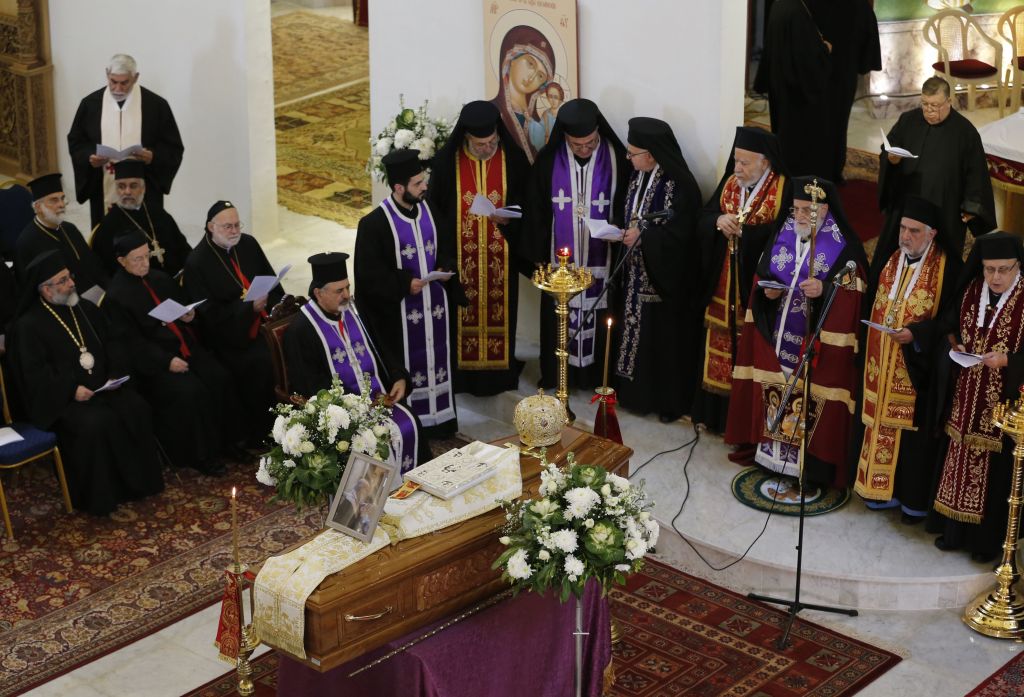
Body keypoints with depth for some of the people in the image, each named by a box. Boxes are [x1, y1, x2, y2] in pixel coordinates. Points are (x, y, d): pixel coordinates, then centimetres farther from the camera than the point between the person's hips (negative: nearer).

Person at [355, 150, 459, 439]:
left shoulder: (429, 211, 2)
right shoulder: (374, 224, -16)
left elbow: (444, 248, 14)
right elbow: (368, 273, -13)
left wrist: (445, 269, -6)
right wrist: (405, 284, -20)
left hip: (433, 304, 6)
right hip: (398, 311, -6)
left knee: (434, 358, 14)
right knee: (406, 365, 3)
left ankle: (438, 418, 26)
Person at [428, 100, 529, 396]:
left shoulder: (513, 159, -6)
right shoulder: (446, 161, -9)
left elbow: (526, 202, 3)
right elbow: (434, 208, -2)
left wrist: (508, 219, -18)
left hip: (500, 257, 1)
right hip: (460, 257, -1)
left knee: (499, 312, 11)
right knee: (463, 316, 7)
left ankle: (500, 367, 25)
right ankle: (463, 370, 19)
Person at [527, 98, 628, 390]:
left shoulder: (616, 158, -9)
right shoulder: (548, 160, -6)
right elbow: (536, 212, 2)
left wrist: (617, 227, -18)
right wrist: (540, 256, 3)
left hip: (600, 260, -1)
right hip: (560, 259, 1)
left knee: (598, 319, 8)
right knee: (559, 319, 10)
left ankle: (596, 374, 22)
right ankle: (556, 375, 25)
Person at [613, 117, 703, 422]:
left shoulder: (679, 185, -21)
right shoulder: (637, 176, 2)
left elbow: (680, 234, -21)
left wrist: (643, 235, -25)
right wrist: (623, 232, -4)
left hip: (664, 277, -7)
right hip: (636, 273, 7)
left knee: (664, 336, 4)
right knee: (635, 328, 15)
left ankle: (669, 399, 18)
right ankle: (635, 390, 29)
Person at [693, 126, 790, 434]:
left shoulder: (784, 190, -11)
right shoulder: (729, 183, 7)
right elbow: (704, 218, 8)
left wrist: (740, 229, -18)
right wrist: (719, 220, -14)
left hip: (755, 286, -6)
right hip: (723, 285, 6)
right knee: (721, 346, 12)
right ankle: (717, 413, 22)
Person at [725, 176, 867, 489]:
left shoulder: (843, 245, -9)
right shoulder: (782, 234, 6)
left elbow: (852, 292, -11)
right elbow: (761, 275, 13)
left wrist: (824, 290, -27)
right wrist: (767, 290, -8)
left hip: (817, 339, -5)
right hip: (777, 336, 5)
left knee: (811, 397, -5)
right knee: (774, 391, 10)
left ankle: (812, 459, 3)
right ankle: (771, 449, 22)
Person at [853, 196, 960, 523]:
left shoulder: (948, 268, -9)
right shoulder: (887, 259, 8)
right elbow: (870, 302, 13)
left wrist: (915, 333, -23)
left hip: (917, 366, -5)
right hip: (880, 364, 5)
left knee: (914, 428, 0)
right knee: (881, 422, 9)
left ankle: (915, 498, 11)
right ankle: (883, 488, 21)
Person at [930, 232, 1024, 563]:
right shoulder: (972, 290, 1)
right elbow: (952, 327, 16)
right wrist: (956, 346, -2)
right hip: (967, 397, 5)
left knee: (995, 468, 2)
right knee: (961, 458, 14)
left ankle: (988, 539, 15)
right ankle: (955, 529, 27)